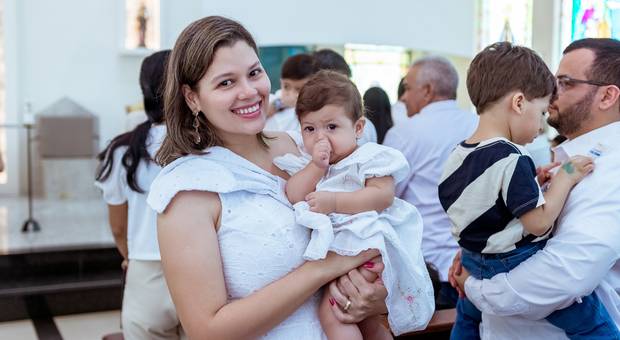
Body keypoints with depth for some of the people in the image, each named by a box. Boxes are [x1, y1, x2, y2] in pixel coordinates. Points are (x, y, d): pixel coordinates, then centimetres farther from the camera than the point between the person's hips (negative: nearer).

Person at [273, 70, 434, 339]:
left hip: (363, 247, -7)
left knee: (331, 311, -19)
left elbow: (383, 196, -22)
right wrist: (316, 165, -18)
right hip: (328, 245, 7)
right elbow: (293, 196, -6)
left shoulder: (369, 158, -10)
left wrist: (334, 201, -25)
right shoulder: (305, 162, 7)